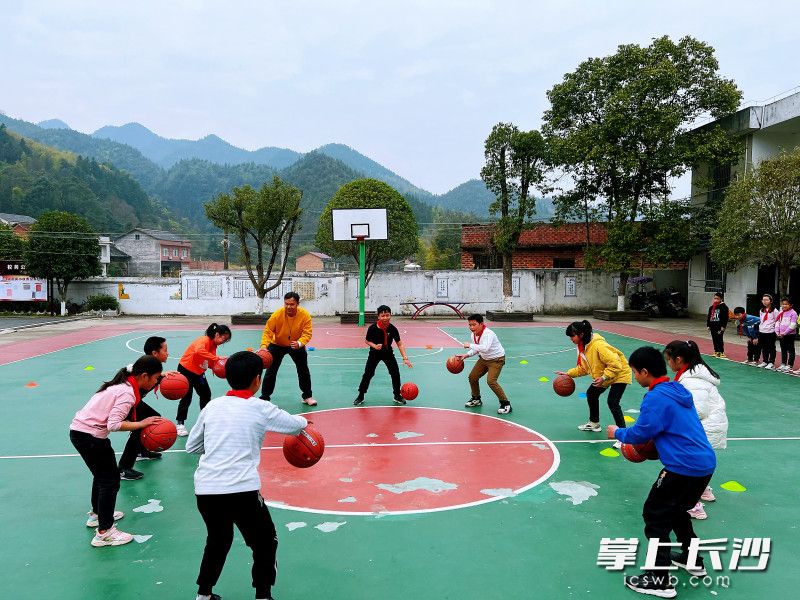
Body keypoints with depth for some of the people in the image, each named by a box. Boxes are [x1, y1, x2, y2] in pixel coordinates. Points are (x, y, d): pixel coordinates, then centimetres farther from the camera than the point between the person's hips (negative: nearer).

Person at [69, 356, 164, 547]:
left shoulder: (122, 384, 9)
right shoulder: (127, 393, -20)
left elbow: (112, 417, 5)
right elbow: (113, 424, -27)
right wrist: (142, 424, -23)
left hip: (78, 430, 10)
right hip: (90, 437, -10)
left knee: (102, 474, 26)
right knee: (110, 481, -1)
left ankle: (97, 514, 44)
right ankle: (104, 533, 4)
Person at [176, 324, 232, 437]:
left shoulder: (213, 344, 1)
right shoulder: (204, 340, -25)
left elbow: (210, 362, -2)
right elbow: (199, 351, -47)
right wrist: (217, 358, -47)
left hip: (198, 372, 9)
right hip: (186, 370, -8)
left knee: (206, 394, 11)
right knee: (186, 397, -5)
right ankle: (180, 423, 8)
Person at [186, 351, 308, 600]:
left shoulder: (212, 406, 10)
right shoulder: (260, 409, 0)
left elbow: (191, 446, 20)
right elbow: (298, 425, 14)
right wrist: (302, 420, 36)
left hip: (204, 489, 5)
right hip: (241, 490, -5)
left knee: (218, 541, 30)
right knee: (265, 544, 17)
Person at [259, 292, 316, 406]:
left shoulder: (305, 315, -26)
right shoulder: (277, 315, -28)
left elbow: (307, 334, -28)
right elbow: (267, 332, -27)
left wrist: (299, 343, -48)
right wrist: (264, 346, -44)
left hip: (297, 345, 1)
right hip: (277, 345, -1)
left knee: (304, 370, 6)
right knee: (271, 370, -3)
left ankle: (307, 396, 24)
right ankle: (264, 397, 10)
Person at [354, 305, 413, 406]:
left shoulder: (393, 329, -20)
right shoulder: (372, 328, -24)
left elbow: (400, 344, -13)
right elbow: (367, 341, -8)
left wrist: (405, 358, -22)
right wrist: (374, 346, -28)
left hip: (388, 353, 2)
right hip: (375, 353, -1)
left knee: (396, 374, -3)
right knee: (367, 374, -5)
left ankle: (397, 396, 18)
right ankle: (360, 396, 12)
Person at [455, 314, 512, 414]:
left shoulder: (488, 334, -30)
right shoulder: (474, 335, -4)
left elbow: (485, 348, -46)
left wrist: (470, 345, -37)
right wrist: (466, 355, -3)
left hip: (496, 359, -9)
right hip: (484, 359, 9)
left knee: (491, 381, -22)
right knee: (472, 377, 9)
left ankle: (505, 404, -9)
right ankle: (476, 399, 32)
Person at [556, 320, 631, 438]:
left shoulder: (598, 345, -34)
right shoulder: (582, 346, -4)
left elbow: (615, 363, -34)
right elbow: (583, 368, 6)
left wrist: (604, 377, -35)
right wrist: (568, 374, -1)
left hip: (619, 374, -10)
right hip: (603, 377, 10)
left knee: (612, 402, -22)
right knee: (591, 394, 19)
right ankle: (594, 424, 39)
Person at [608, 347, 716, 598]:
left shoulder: (657, 397, -18)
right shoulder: (678, 389, 11)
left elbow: (639, 433, -13)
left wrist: (617, 433, 5)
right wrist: (652, 439, 18)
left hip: (684, 468, -9)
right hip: (705, 464, 9)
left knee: (654, 515, 2)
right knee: (675, 509, 28)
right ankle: (693, 560, 40)